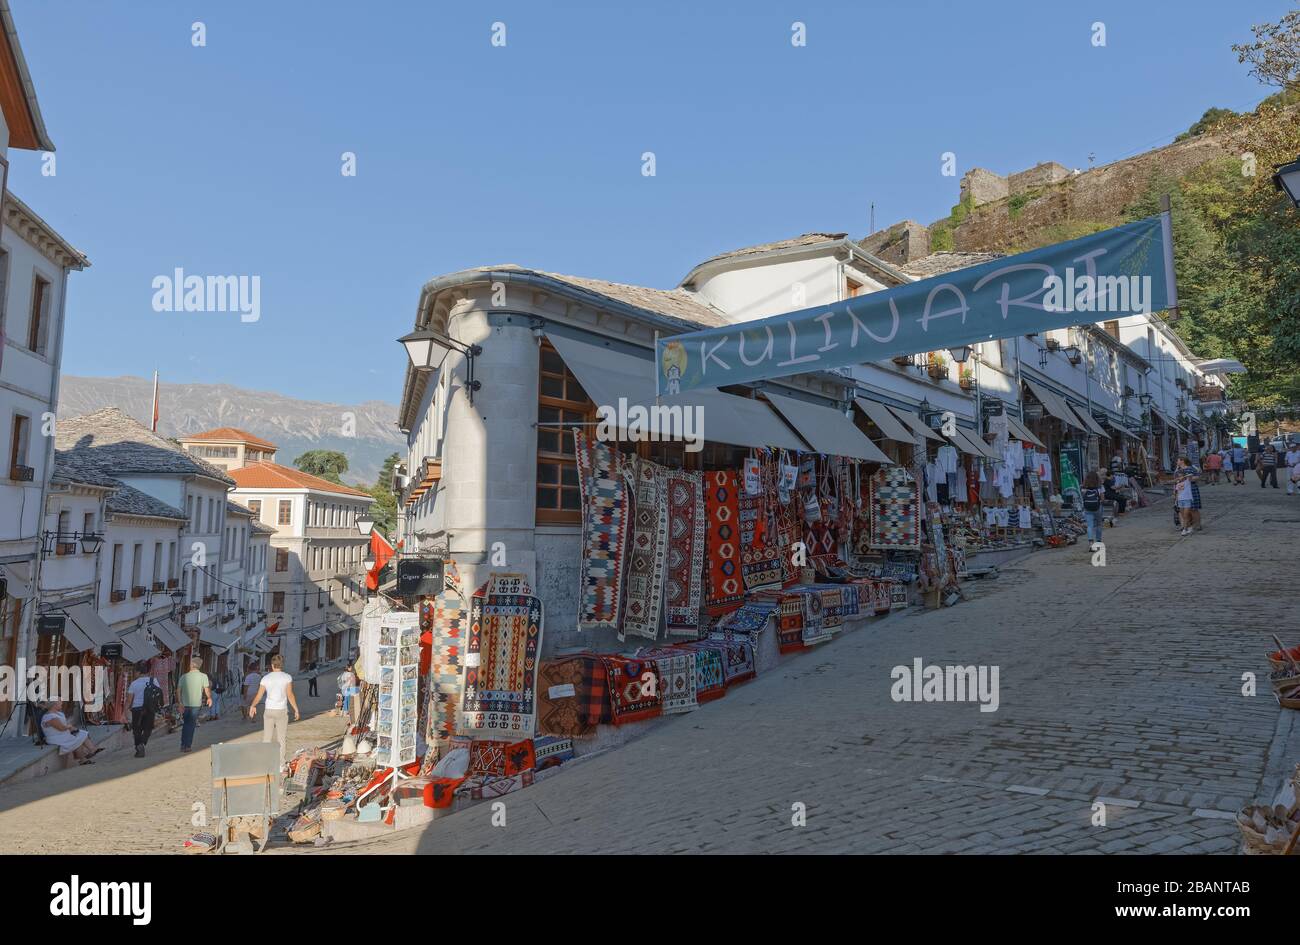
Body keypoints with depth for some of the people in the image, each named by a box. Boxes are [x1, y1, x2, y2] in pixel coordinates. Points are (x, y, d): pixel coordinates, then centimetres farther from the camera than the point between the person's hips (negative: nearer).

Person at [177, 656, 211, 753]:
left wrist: (180, 703, -2)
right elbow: (207, 690, -9)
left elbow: (178, 690, -5)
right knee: (191, 725, 8)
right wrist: (209, 698, 8)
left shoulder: (184, 677, -1)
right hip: (196, 704, -2)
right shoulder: (203, 676, -7)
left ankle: (183, 745, 21)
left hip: (185, 704, 2)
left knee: (185, 724, 19)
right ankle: (188, 746, 9)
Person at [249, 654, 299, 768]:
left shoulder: (266, 678, 2)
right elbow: (290, 695, -9)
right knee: (281, 738, 6)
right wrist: (296, 710, -4)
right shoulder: (287, 677, -5)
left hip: (269, 710, 2)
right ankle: (280, 764, 7)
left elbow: (259, 695, 3)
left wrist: (252, 706, 17)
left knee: (267, 737, 11)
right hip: (282, 710, -2)